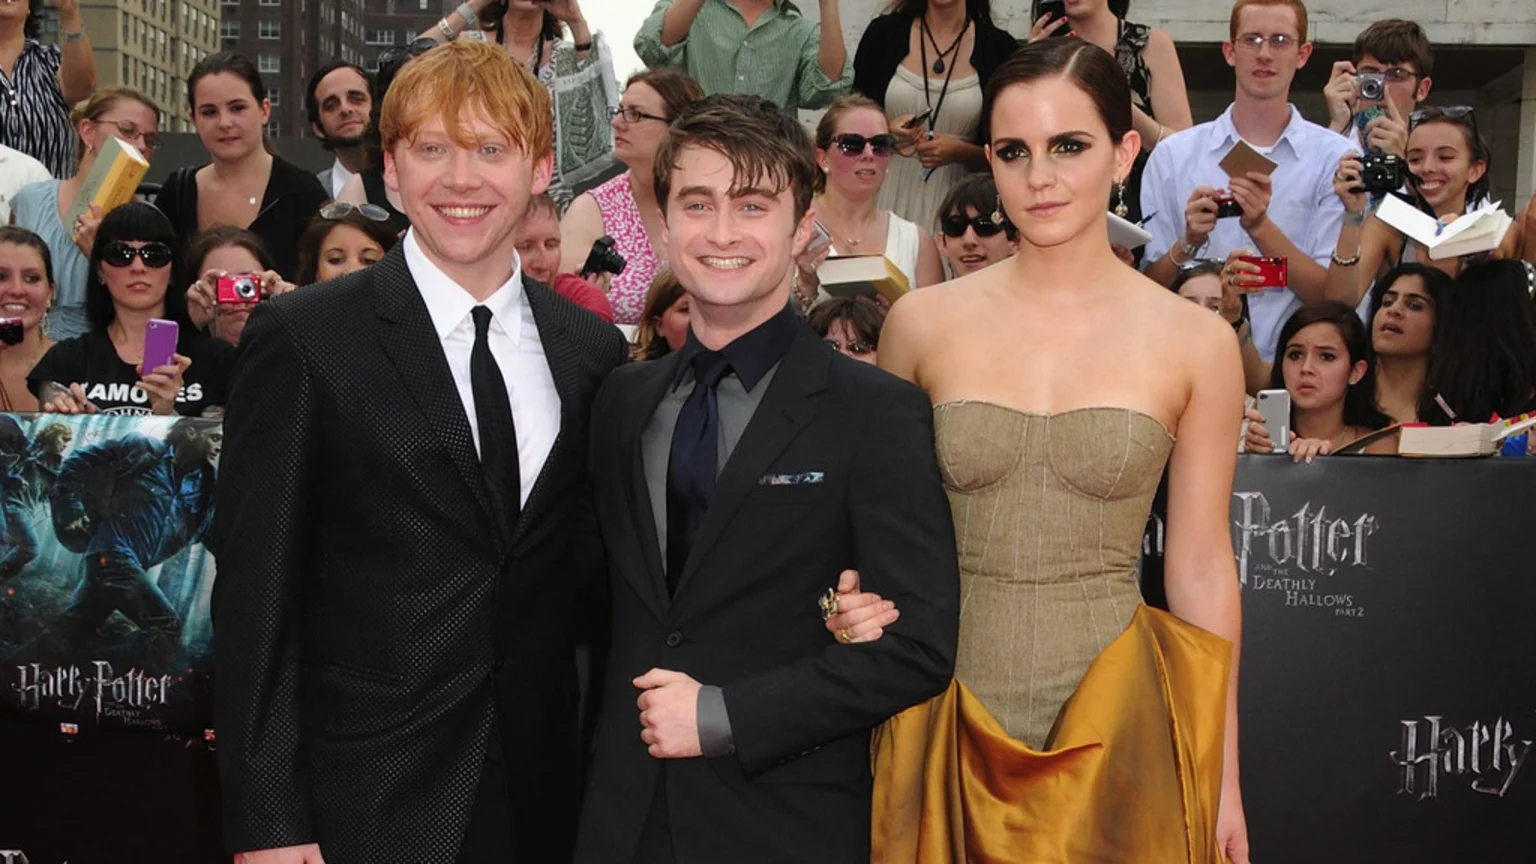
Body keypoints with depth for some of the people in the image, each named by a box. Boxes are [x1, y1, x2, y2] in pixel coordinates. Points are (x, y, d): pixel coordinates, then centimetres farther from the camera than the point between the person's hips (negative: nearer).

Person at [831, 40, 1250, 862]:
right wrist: (860, 607, -10)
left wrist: (1222, 776, 4)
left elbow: (1201, 566, 2)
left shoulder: (1195, 341, -3)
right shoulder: (922, 323, -1)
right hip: (948, 718, 1)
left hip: (1115, 723, -1)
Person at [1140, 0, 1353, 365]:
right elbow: (1149, 286, 6)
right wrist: (1188, 242, -12)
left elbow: (1329, 292, -1)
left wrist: (1261, 228, -13)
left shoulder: (1334, 157, 5)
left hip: (1290, 365, -1)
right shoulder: (1173, 154, 8)